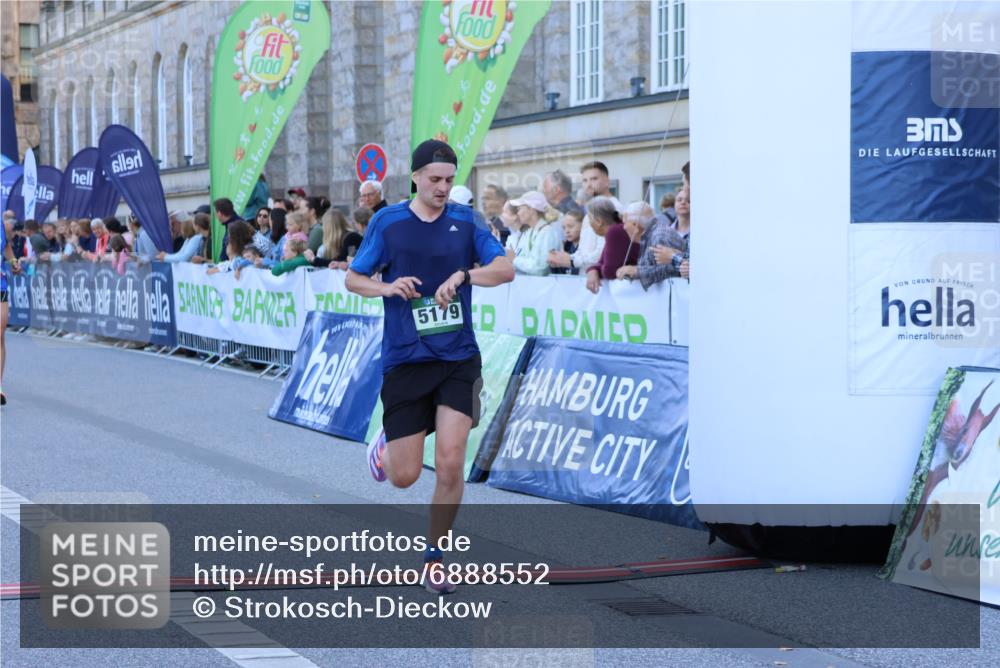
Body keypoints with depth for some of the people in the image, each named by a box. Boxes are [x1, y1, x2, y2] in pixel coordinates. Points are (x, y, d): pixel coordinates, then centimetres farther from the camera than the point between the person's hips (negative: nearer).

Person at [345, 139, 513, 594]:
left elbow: (505, 269, -7)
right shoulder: (387, 222, 1)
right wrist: (386, 287, -14)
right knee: (404, 476, 1)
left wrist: (464, 274, -25)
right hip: (405, 361, -1)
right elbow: (353, 279, 7)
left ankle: (435, 559, 10)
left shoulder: (465, 221, 3)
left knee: (450, 464, -10)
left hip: (458, 360, 1)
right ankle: (386, 445, 39)